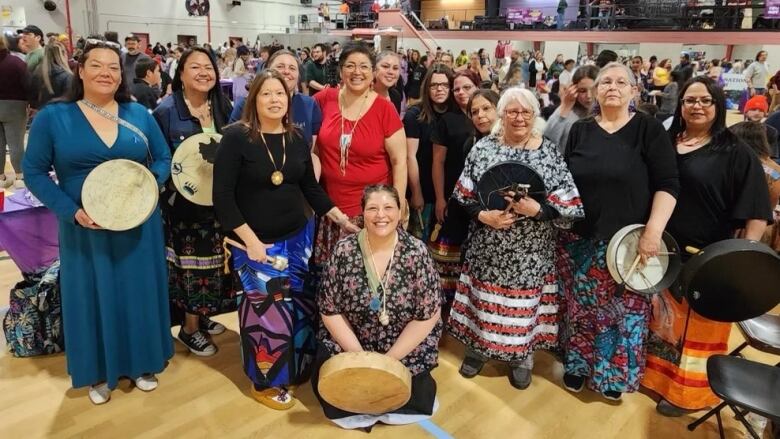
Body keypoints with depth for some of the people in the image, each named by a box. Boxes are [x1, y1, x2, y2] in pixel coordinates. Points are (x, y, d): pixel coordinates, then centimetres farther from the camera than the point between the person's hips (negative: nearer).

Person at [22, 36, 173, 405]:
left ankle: (140, 364, 33)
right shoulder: (52, 117, -4)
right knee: (93, 297, 10)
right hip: (85, 229, -2)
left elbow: (164, 159, 9)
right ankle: (99, 373, 31)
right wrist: (71, 211, -16)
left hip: (138, 225, 2)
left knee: (139, 293, 13)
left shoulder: (139, 115, 3)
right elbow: (34, 172, -3)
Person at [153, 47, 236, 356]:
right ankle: (189, 327, 21)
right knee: (193, 262, 3)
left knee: (214, 259, 14)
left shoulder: (224, 107, 4)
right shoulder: (166, 110, -10)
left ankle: (202, 316, 34)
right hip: (184, 202, -5)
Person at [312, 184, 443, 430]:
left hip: (406, 347, -1)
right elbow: (329, 310, -8)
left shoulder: (416, 252, -16)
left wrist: (389, 359, -17)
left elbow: (428, 315, -14)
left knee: (414, 394, -18)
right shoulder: (344, 251, -14)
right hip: (349, 342, 1)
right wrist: (359, 355, -17)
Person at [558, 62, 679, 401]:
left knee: (623, 308, 7)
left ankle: (615, 372, 28)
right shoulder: (579, 131, 6)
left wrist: (653, 231, -17)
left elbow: (668, 183, -8)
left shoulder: (649, 129, -2)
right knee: (580, 306, 11)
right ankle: (578, 364, 31)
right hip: (579, 239, 2)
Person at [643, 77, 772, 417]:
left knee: (696, 327, 9)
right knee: (661, 318, 18)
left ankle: (687, 392, 25)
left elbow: (755, 210, -11)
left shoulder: (736, 153, -7)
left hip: (707, 258, -4)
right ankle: (654, 372, 37)